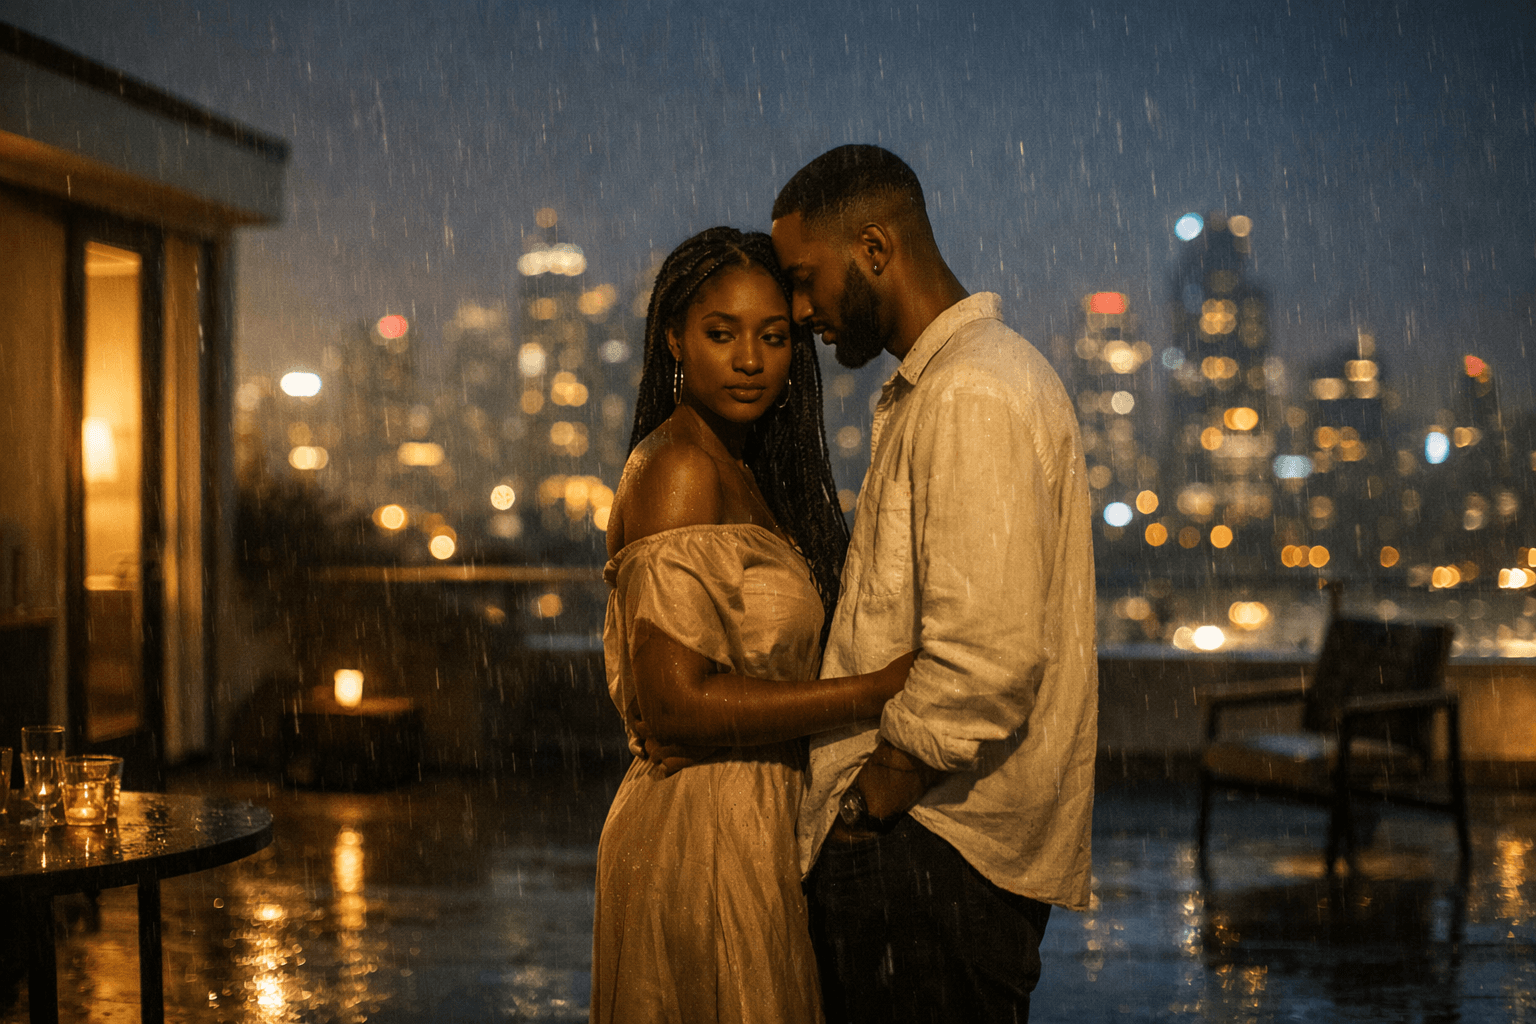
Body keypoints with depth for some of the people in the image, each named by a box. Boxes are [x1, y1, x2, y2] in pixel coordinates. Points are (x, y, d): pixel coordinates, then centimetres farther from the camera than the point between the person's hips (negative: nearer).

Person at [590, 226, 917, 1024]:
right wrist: (875, 691, -20)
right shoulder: (679, 471, -16)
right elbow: (675, 703, -22)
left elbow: (756, 664, 11)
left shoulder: (742, 475, 13)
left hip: (752, 825, 9)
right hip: (704, 833, -9)